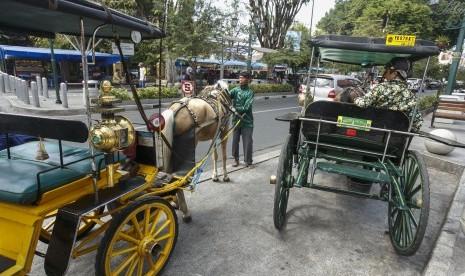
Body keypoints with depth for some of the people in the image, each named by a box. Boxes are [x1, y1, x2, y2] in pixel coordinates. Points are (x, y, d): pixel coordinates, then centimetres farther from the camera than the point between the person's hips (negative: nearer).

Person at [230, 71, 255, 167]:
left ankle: (248, 161, 16)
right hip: (236, 119, 3)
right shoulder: (235, 90, 5)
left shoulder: (250, 92, -7)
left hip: (247, 121, -3)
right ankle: (236, 159, 26)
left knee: (247, 141, 3)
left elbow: (246, 107, -16)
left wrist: (234, 108, -21)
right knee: (235, 140, 10)